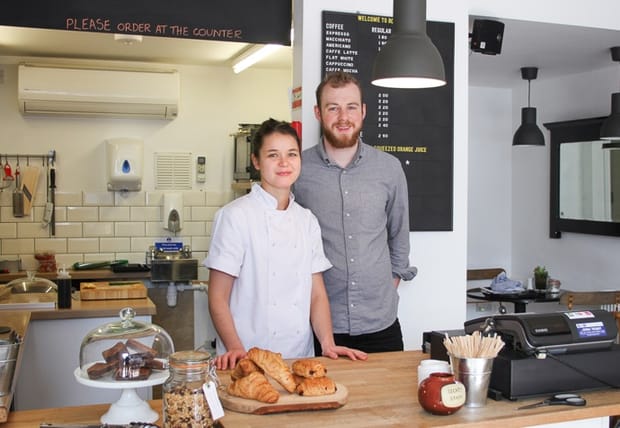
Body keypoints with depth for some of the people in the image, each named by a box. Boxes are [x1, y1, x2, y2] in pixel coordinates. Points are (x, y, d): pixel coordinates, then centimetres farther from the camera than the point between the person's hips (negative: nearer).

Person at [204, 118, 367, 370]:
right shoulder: (235, 216, -6)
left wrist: (328, 344, -3)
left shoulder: (307, 221, 10)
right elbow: (218, 299, -8)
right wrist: (235, 349, -19)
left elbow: (317, 293, 9)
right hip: (249, 359, -4)